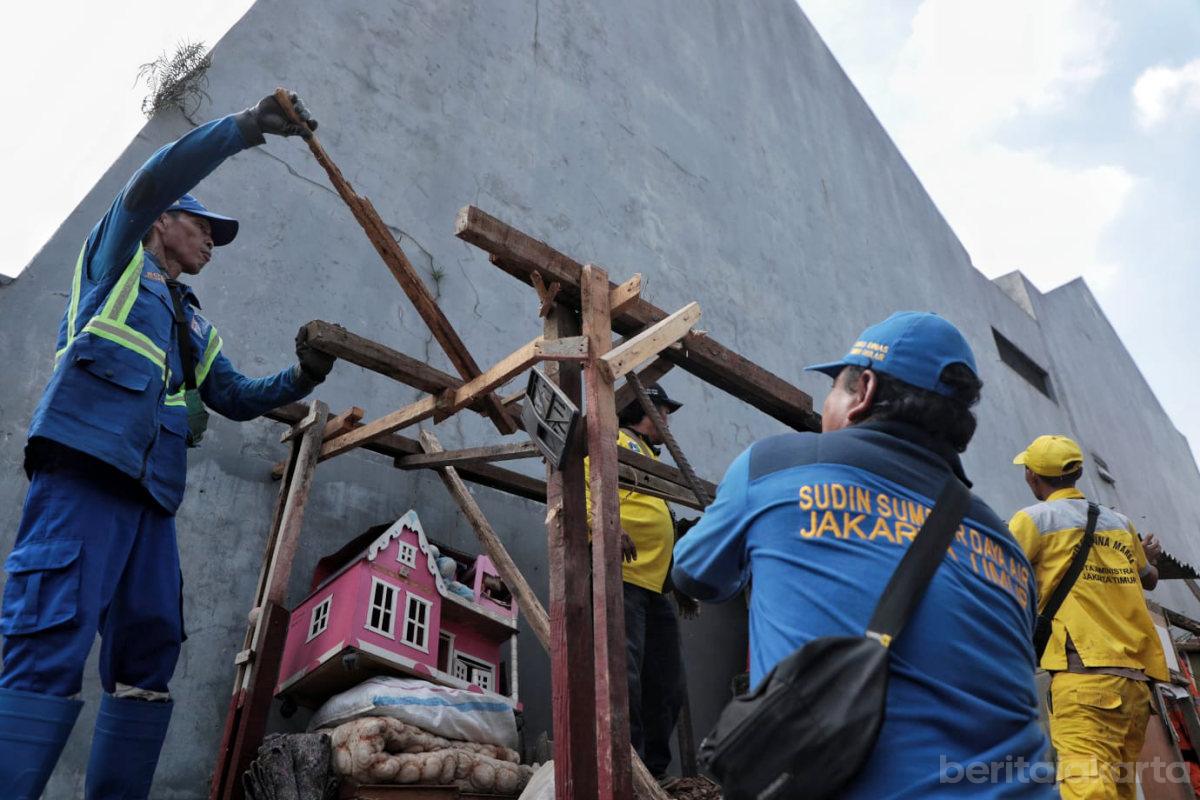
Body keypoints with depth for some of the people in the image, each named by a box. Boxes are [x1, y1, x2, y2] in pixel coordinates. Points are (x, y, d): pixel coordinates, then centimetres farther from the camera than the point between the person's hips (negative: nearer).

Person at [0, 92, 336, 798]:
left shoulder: (195, 327, 31)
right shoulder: (117, 256, 16)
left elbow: (238, 398, 28)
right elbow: (152, 182, 0)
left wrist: (301, 379, 11)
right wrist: (246, 126, -2)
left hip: (150, 490, 7)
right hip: (85, 463, -7)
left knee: (149, 655, 1)